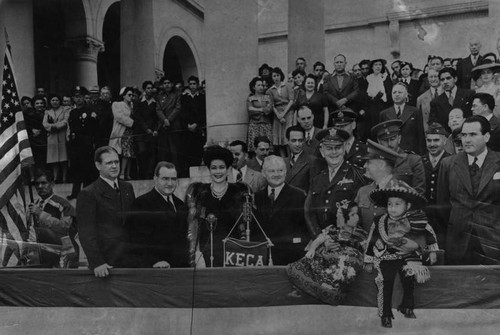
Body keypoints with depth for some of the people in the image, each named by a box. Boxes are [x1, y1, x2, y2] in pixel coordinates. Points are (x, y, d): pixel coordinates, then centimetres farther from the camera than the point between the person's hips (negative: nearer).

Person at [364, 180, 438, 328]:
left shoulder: (416, 221, -6)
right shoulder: (380, 222, -5)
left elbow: (429, 233, 10)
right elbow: (371, 241, 5)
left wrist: (432, 251, 12)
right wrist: (368, 261, 9)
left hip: (408, 256, 1)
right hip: (386, 257, -1)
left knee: (409, 279, -14)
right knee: (386, 282, -13)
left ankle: (407, 306, 13)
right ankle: (385, 315, 0)